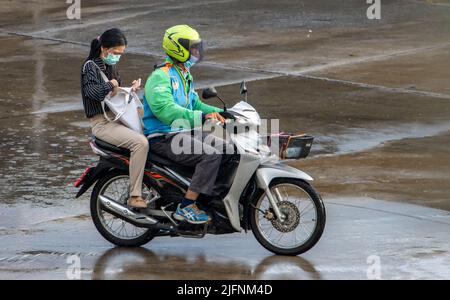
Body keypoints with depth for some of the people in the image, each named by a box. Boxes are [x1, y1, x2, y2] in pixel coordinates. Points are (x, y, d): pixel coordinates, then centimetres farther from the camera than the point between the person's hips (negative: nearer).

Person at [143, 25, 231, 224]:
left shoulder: (184, 75, 18)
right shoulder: (160, 77, -15)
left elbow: (194, 103, 28)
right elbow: (165, 110, -29)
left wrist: (219, 112, 11)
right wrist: (201, 117, -36)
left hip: (185, 133, 10)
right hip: (164, 138, -10)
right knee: (211, 155, -26)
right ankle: (186, 207, -25)